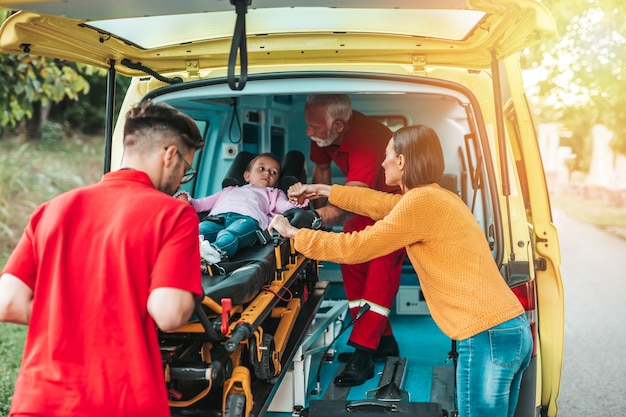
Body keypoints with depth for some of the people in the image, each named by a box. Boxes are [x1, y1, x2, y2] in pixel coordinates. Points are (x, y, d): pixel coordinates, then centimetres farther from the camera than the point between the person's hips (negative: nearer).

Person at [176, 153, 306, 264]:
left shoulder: (273, 193, 42)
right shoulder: (230, 190, 48)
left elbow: (283, 207, 18)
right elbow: (200, 204, 40)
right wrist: (184, 198, 19)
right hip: (217, 217, 3)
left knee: (230, 235, -40)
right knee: (201, 229, -34)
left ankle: (216, 251, -69)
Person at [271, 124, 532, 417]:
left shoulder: (421, 201, -12)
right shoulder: (435, 197, 17)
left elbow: (355, 248, -8)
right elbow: (379, 203, 32)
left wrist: (293, 233, 5)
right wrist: (325, 191, 41)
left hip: (487, 337, -9)